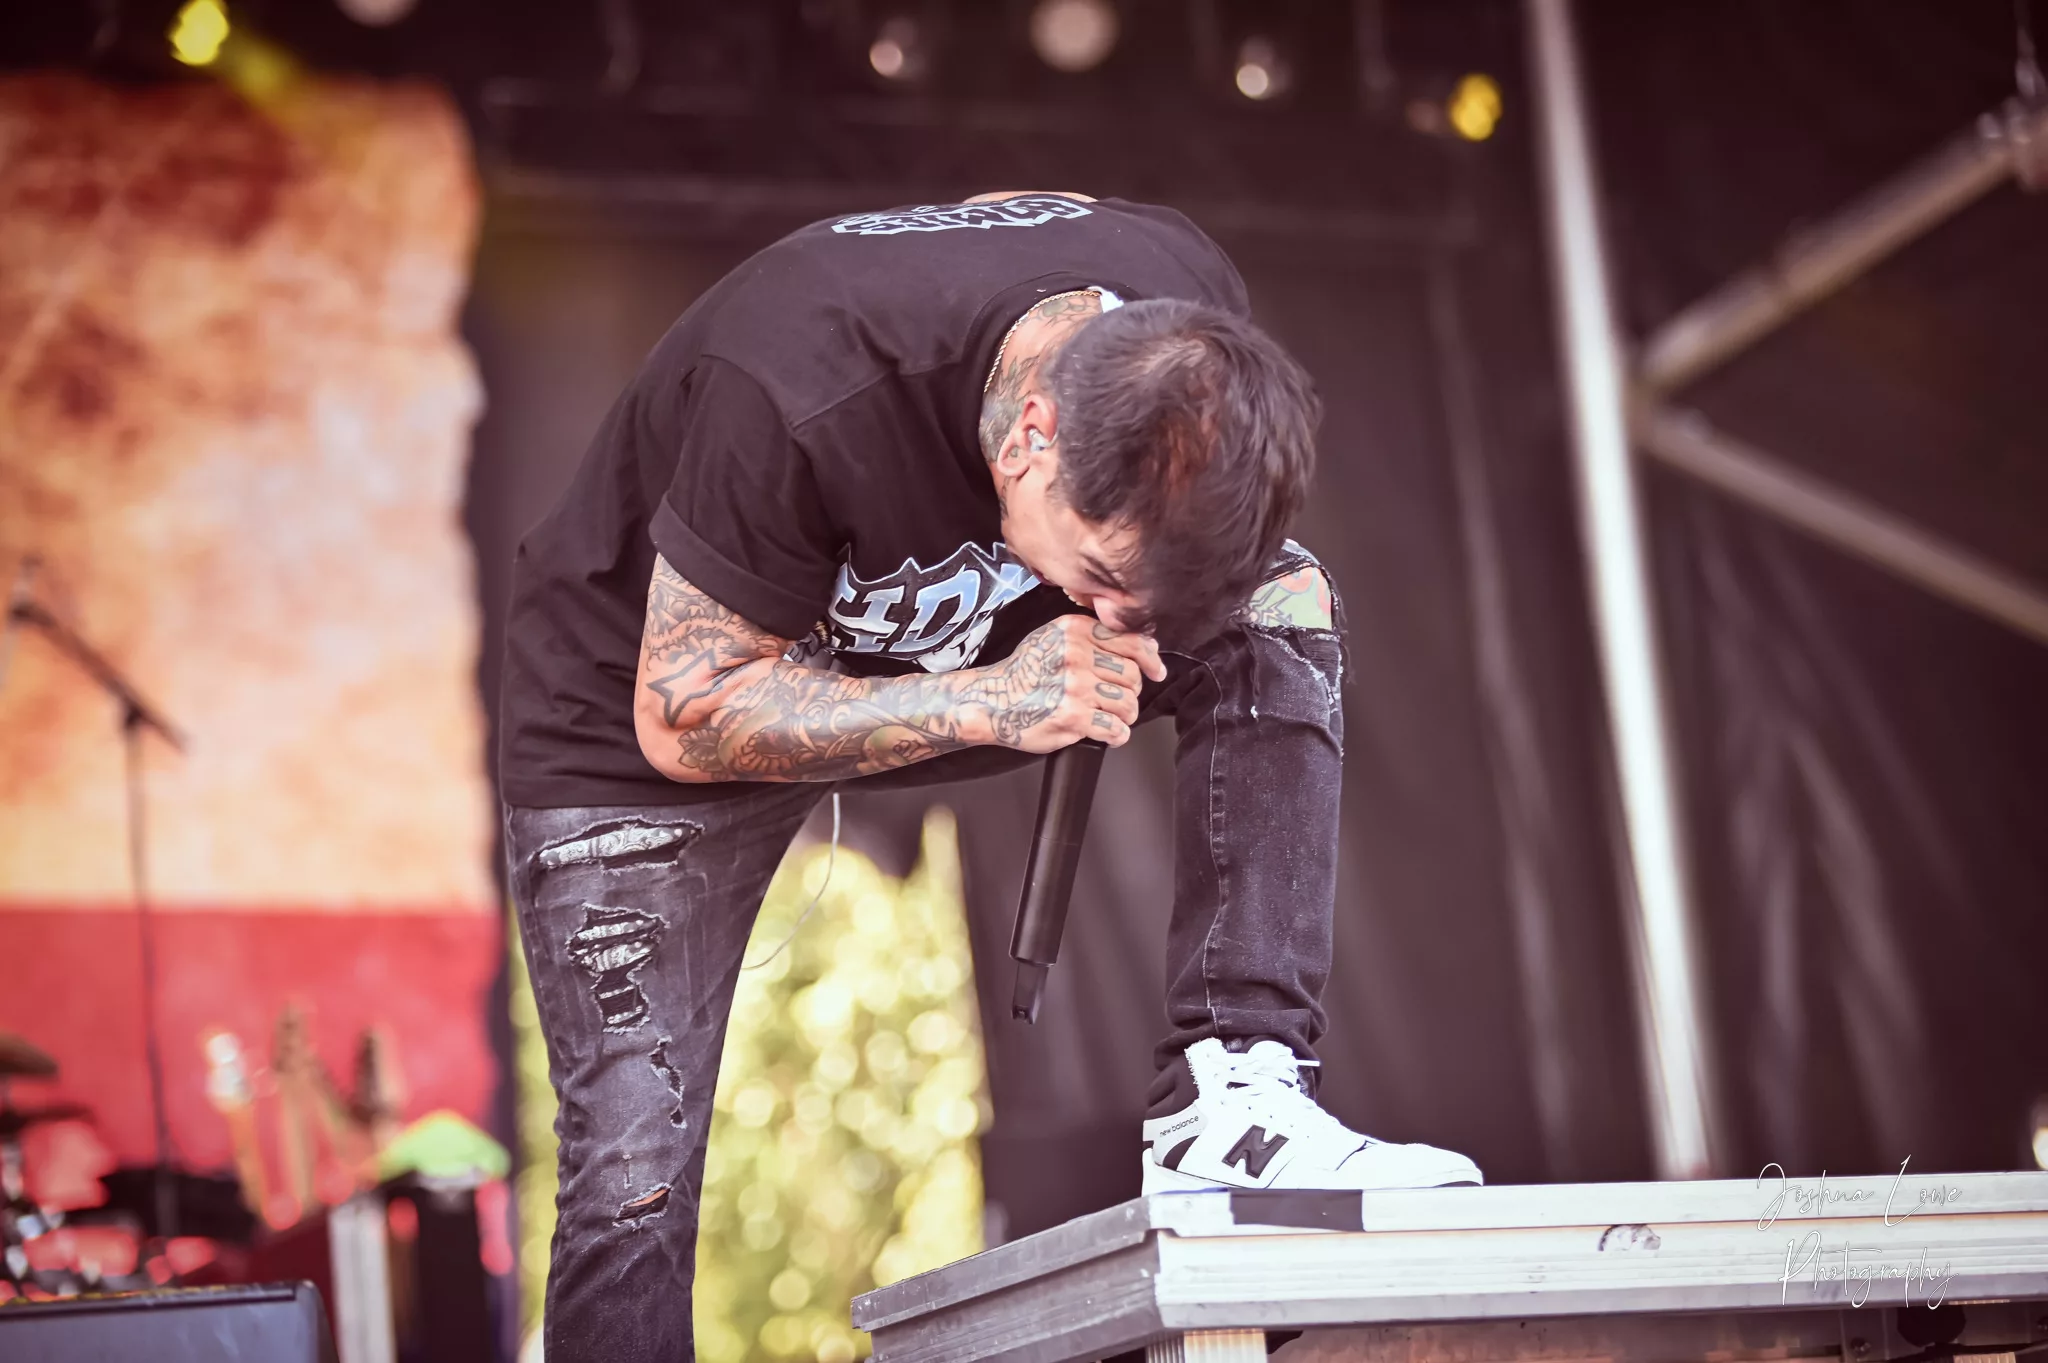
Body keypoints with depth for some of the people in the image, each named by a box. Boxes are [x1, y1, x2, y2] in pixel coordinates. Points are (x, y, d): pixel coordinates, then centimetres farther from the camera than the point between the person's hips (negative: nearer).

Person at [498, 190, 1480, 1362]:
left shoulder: (1190, 334, -22)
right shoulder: (792, 397, -40)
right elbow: (683, 717, -28)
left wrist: (1118, 636, -15)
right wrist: (988, 702, -38)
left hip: (949, 649, 5)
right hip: (634, 690, -4)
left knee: (1281, 618, -18)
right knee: (633, 1193, -12)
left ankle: (1229, 1095, -21)